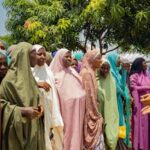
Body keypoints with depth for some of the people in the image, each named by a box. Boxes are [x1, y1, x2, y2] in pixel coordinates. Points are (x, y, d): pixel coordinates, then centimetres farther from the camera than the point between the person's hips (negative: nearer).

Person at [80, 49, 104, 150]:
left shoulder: (90, 72, 11)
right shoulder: (87, 73, -17)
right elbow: (90, 96, -18)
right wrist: (97, 116, -13)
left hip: (92, 113, 9)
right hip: (91, 114, -9)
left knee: (95, 140, 14)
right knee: (96, 142, -3)